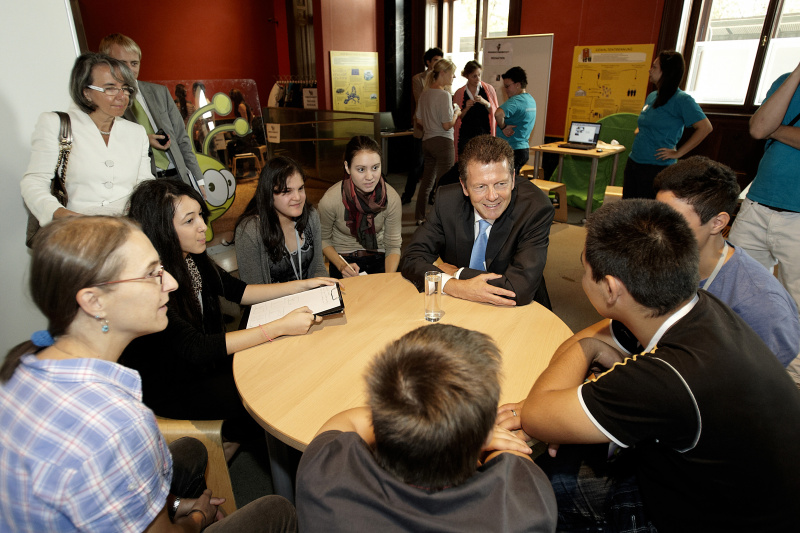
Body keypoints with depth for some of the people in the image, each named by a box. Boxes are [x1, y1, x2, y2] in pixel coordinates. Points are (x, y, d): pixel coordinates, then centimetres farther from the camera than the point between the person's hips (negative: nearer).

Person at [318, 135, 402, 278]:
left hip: (379, 260, 2)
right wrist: (341, 266, -16)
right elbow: (323, 239, 0)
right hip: (344, 259, -1)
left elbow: (393, 245, -4)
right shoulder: (330, 200, -16)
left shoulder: (392, 198, -12)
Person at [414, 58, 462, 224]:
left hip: (427, 140, 8)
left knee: (427, 180, 16)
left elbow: (419, 120, 15)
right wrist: (456, 113, -1)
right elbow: (447, 125, -18)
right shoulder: (444, 94, -15)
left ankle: (420, 217, 24)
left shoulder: (425, 93, 9)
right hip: (442, 142, -8)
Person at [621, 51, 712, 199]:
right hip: (633, 162, 8)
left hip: (657, 167, -7)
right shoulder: (651, 96, 13)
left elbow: (705, 127, -15)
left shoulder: (681, 99, -11)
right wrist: (637, 132, 12)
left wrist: (678, 153, -14)